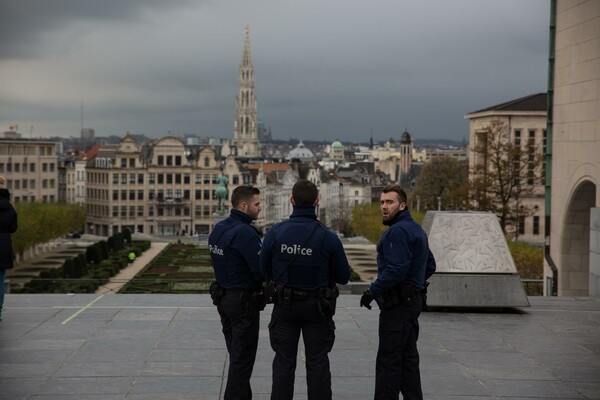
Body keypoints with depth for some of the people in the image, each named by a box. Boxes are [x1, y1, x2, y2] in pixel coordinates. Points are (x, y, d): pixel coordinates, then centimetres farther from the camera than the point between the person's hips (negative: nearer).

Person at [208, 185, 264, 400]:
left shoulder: (218, 229, 7)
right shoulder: (245, 233, -22)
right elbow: (262, 269, -26)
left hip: (223, 296, 9)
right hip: (243, 302, -9)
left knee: (236, 355, 18)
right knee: (243, 358, 1)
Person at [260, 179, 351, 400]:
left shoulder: (275, 233, -11)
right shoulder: (328, 237, -15)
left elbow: (265, 270, 0)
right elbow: (343, 276, -6)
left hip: (284, 305, 1)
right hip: (317, 306, -1)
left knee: (284, 363, 10)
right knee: (317, 363, 9)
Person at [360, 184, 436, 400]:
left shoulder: (397, 231, -17)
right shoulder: (416, 229, 15)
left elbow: (396, 269, -26)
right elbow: (430, 266, 21)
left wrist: (372, 291, -18)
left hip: (397, 304, -10)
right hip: (414, 299, 10)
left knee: (388, 359, -6)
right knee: (408, 356, 14)